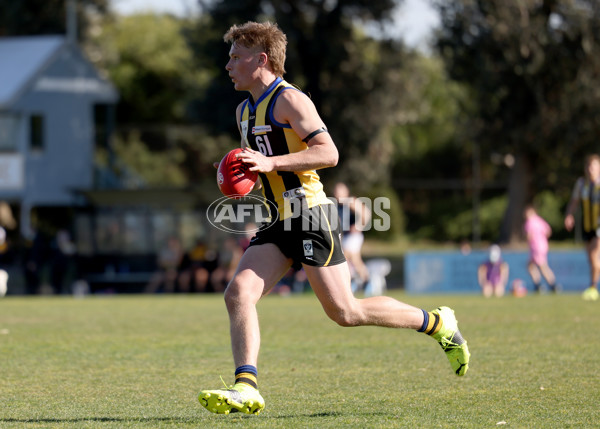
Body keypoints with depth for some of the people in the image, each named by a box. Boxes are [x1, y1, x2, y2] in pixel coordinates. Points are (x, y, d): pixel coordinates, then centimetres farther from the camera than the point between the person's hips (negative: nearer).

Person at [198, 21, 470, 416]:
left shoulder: (289, 100, -10)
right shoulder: (245, 110, 18)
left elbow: (328, 153, -19)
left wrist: (271, 163, -25)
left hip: (310, 216, -8)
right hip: (280, 222, 8)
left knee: (345, 312, -8)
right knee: (238, 293, -12)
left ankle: (437, 323, 9)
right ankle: (246, 388, -20)